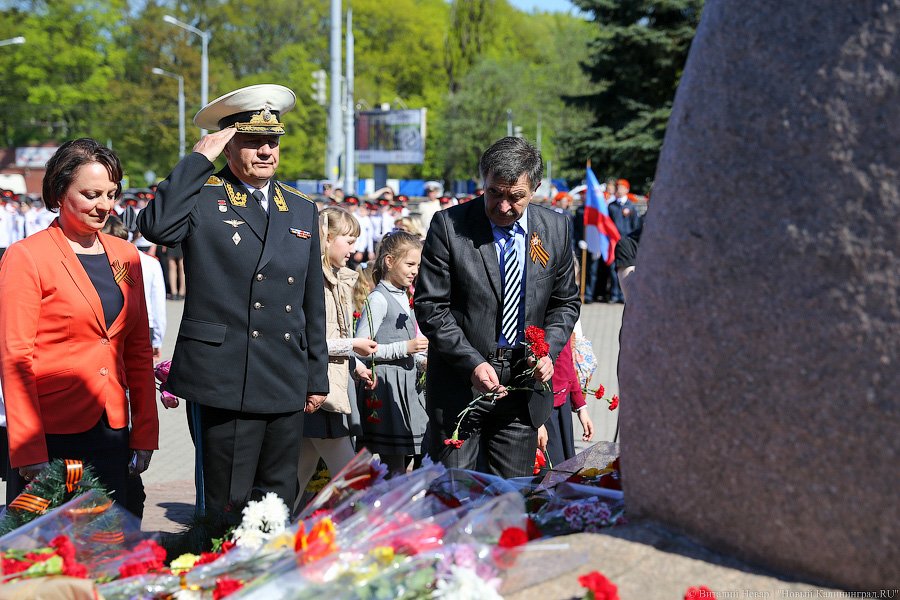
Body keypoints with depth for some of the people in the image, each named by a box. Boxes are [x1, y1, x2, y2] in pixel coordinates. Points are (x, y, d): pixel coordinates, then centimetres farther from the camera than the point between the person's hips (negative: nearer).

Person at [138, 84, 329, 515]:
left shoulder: (302, 209, 15)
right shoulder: (202, 196, -1)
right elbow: (155, 226, -24)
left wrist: (317, 377, 17)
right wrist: (198, 159, -14)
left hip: (287, 384, 5)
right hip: (223, 381, -5)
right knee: (226, 509, -1)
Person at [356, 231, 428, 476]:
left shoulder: (404, 298, 16)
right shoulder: (378, 299, -11)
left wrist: (421, 359, 9)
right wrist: (404, 348, -18)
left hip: (408, 383, 9)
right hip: (386, 384, -9)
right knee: (394, 466, -7)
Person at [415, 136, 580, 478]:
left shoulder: (555, 229, 3)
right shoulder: (449, 226, -8)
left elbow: (566, 302, 12)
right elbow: (430, 306, -8)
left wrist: (548, 351, -6)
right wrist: (472, 363, -17)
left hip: (523, 383, 3)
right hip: (459, 384, -3)